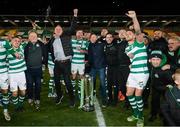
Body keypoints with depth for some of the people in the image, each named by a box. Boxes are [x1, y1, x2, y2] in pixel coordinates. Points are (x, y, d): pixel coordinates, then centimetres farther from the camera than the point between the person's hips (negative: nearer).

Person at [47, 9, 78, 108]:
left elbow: (73, 28, -5)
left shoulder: (66, 35, 3)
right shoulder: (52, 39, 12)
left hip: (66, 62, -4)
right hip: (57, 63, 4)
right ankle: (59, 95, 35)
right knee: (56, 81, 12)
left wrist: (75, 16, -13)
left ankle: (72, 99, 12)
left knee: (67, 81, -2)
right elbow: (49, 49, 19)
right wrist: (53, 58, 3)